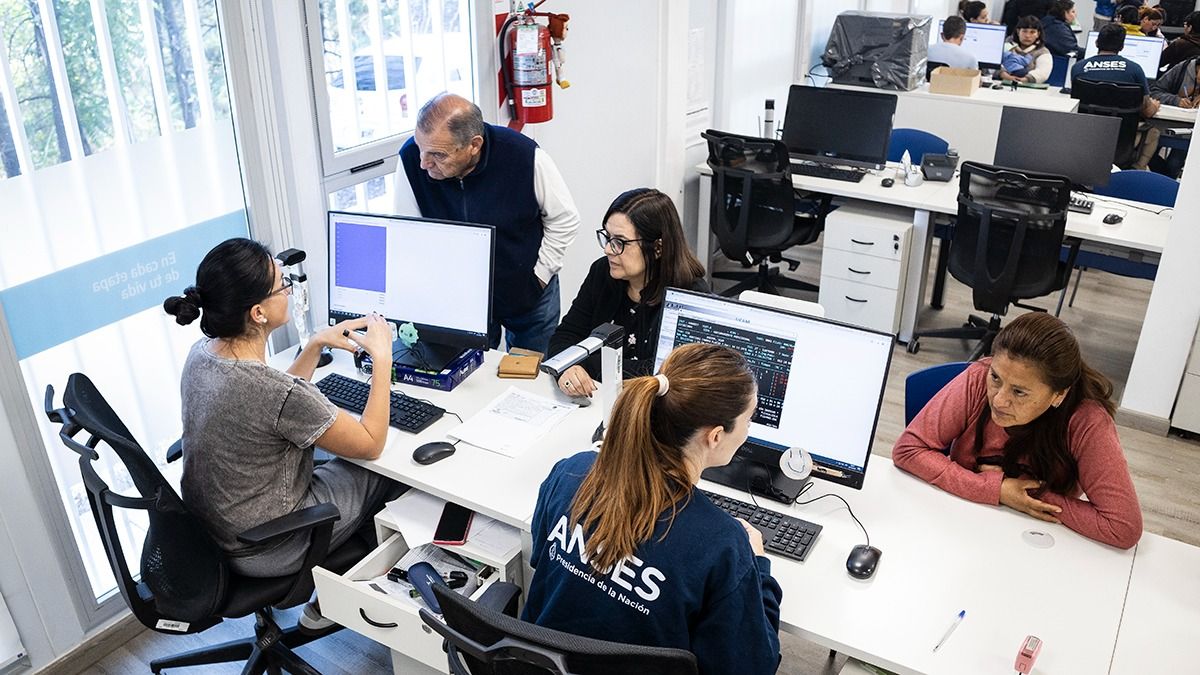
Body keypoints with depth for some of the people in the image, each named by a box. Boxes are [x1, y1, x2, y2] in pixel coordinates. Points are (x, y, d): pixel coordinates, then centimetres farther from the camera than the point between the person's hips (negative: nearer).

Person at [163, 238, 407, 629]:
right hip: (261, 551, -8)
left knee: (334, 464, 25)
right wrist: (382, 358, -13)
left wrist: (317, 344, 2)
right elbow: (371, 444, -19)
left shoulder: (202, 353, -8)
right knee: (387, 473, 10)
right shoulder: (278, 394, -35)